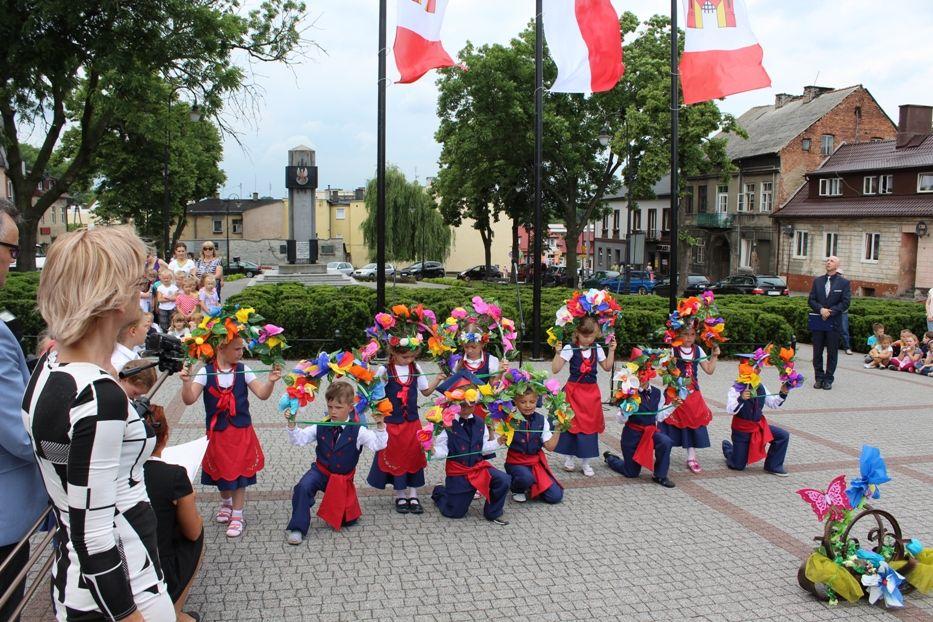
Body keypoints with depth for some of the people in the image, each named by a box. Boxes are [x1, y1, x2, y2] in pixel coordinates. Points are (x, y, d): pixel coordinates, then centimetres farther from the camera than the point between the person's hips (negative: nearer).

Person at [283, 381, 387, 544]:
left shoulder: (358, 431, -11)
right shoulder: (320, 428, -4)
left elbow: (378, 444, -19)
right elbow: (299, 439, -4)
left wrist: (380, 425, -34)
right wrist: (292, 424, -21)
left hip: (343, 478, 0)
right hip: (320, 471, 0)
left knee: (348, 519, 4)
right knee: (303, 487, -32)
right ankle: (297, 528, -19)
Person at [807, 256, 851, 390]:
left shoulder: (844, 282, 1)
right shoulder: (817, 281, 10)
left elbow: (845, 303, -5)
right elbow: (811, 300, 6)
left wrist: (830, 312, -15)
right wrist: (821, 309, -12)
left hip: (834, 322, -3)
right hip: (818, 322, 3)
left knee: (832, 353, 4)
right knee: (817, 352, 6)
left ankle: (828, 379, 12)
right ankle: (819, 378, 16)